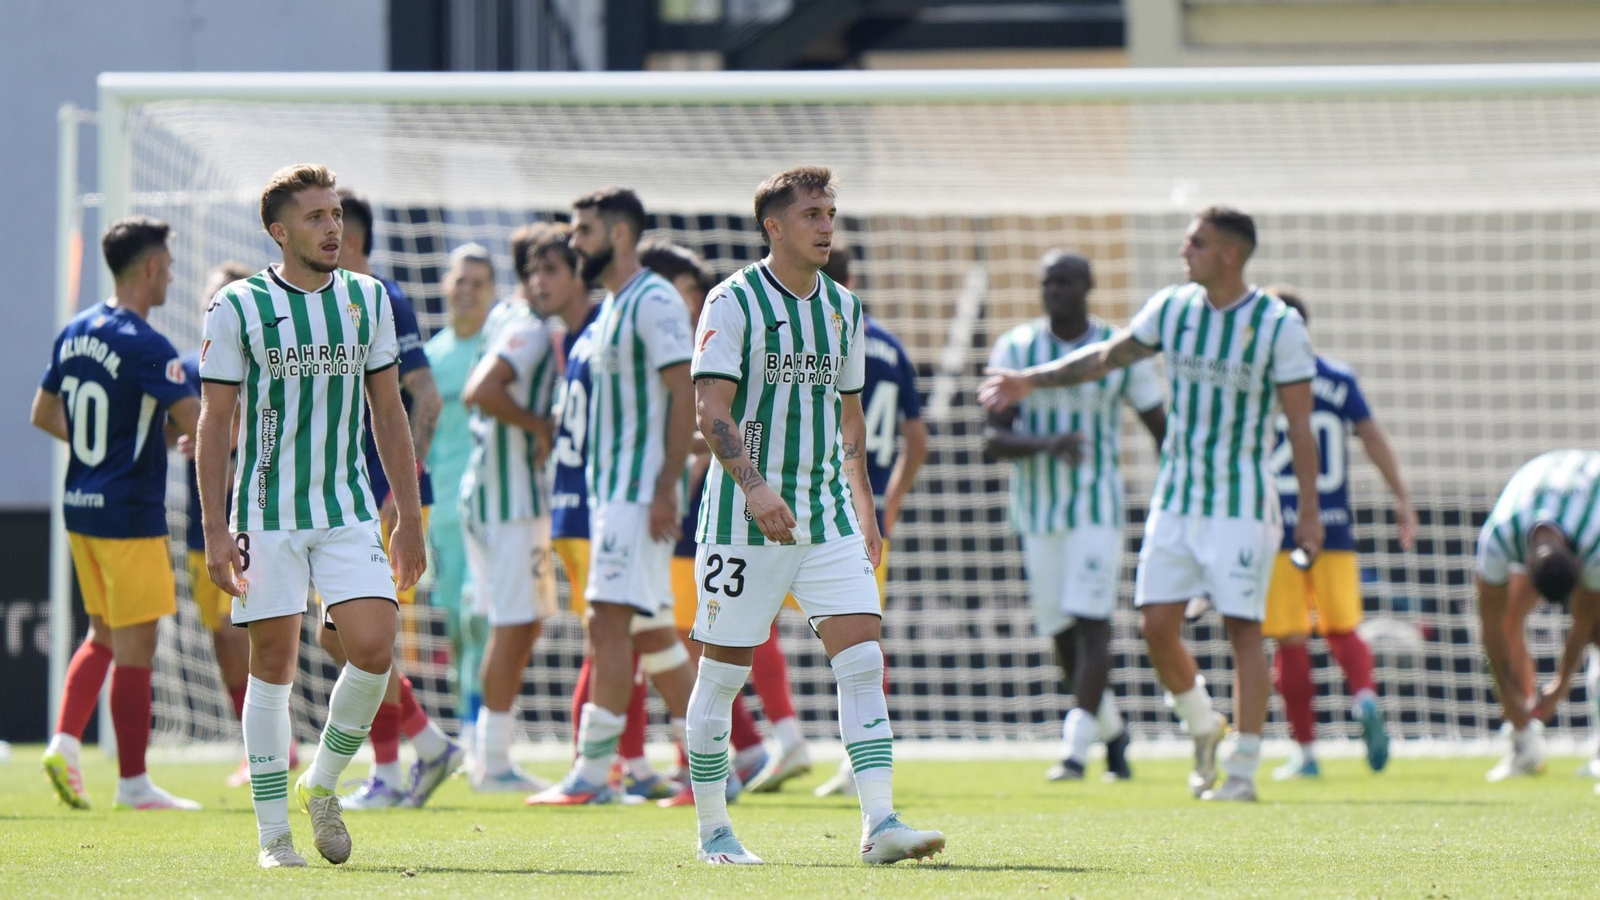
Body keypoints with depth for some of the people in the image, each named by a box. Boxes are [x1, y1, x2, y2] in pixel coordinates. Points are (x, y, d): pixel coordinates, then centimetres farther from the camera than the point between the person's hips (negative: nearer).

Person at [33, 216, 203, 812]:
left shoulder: (74, 333, 8)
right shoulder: (144, 345, -17)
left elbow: (43, 415, 17)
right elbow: (199, 424, -21)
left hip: (81, 506, 8)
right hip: (129, 512, -8)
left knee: (103, 635, 19)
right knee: (135, 647, -1)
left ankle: (65, 741, 3)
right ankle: (133, 781, 2)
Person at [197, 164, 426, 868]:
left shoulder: (368, 299, 7)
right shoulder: (239, 307, -5)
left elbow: (388, 413, 13)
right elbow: (215, 422, -3)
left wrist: (409, 517, 10)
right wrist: (215, 531, -9)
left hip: (349, 511, 3)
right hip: (266, 515, -3)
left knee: (373, 648, -12)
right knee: (274, 664, -1)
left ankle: (321, 784, 11)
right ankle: (273, 835, 7)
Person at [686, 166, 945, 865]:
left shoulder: (844, 308, 12)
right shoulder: (734, 302, -7)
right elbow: (712, 409, -15)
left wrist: (864, 511, 19)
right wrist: (755, 487, -27)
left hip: (827, 519, 5)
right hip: (745, 519, -5)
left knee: (863, 658, -8)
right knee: (723, 672, 1)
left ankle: (879, 826, -12)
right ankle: (713, 831, 13)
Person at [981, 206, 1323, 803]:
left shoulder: (1278, 326, -9)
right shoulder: (1172, 309, 4)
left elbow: (1300, 426, -7)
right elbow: (1107, 358, 16)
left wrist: (1309, 511, -8)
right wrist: (1032, 380, 11)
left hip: (1242, 502, -5)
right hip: (1176, 499, 5)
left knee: (1243, 629, -5)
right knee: (1157, 623, -1)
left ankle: (1243, 771, 0)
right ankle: (1202, 727, 24)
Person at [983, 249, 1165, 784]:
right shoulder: (1016, 349, -1)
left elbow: (1162, 431, 6)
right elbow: (994, 438, -7)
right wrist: (1046, 445, -27)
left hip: (1099, 509, -2)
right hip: (1037, 513, 2)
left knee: (1091, 624, -15)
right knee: (1062, 633, 9)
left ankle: (1076, 747, -18)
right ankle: (1112, 731, 30)